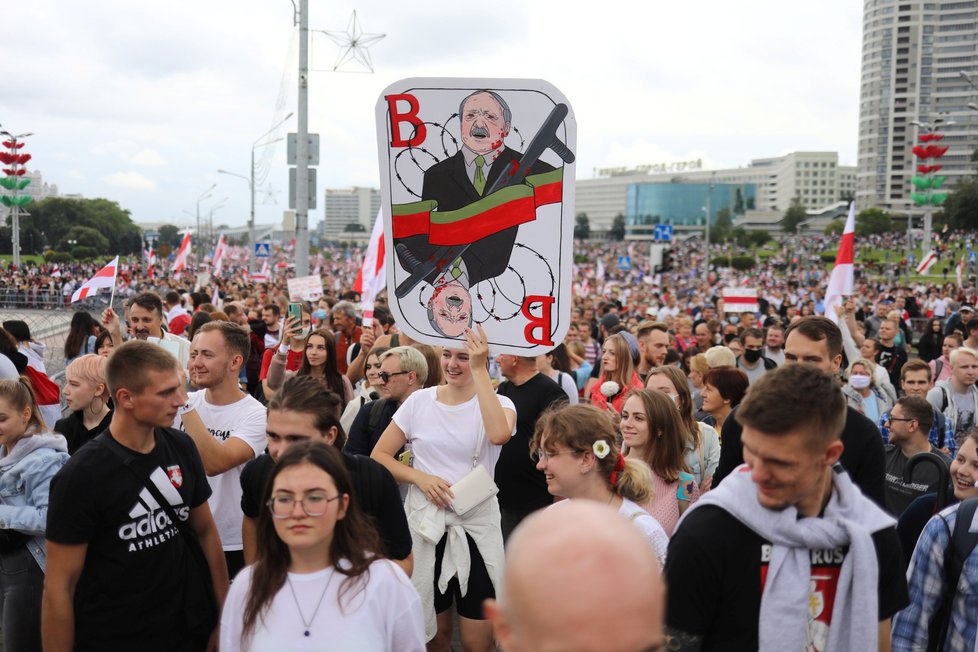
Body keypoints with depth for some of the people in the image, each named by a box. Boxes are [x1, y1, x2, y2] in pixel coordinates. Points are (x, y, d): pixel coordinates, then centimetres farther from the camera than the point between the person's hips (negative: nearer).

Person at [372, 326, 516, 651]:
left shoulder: (498, 403, -5)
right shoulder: (420, 400, 1)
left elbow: (499, 434, -30)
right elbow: (379, 456, 3)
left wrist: (479, 370, -26)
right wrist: (420, 478, -14)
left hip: (476, 524, -2)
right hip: (424, 521, 2)